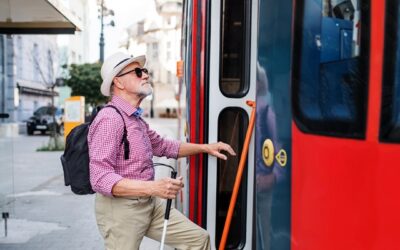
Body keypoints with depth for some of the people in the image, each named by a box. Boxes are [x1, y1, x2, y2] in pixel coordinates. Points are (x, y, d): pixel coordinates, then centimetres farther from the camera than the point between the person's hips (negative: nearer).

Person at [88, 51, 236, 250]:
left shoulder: (137, 120, 9)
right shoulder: (109, 118, -19)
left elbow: (163, 146, 25)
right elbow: (101, 179, -26)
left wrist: (204, 147, 17)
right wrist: (153, 187, -34)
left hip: (150, 204, 9)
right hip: (120, 208, -8)